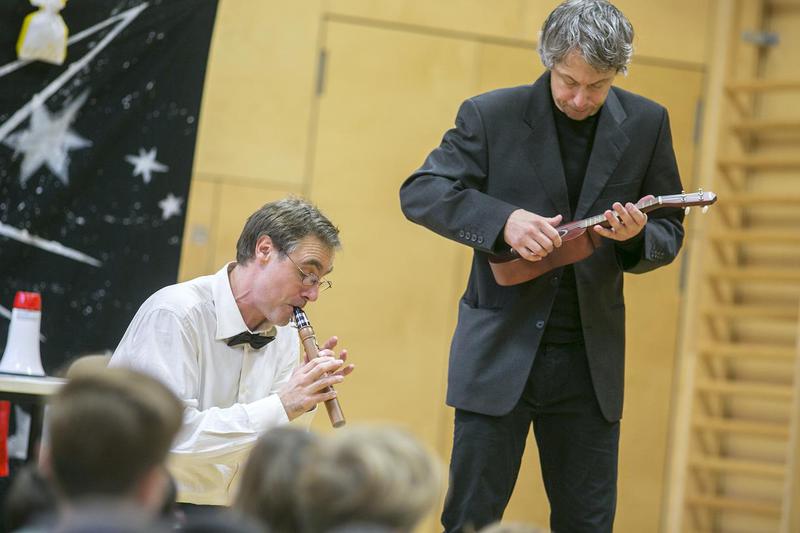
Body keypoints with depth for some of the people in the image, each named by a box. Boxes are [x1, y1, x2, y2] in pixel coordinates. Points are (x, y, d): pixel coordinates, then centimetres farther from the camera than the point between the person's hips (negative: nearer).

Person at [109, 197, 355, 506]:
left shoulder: (285, 338, 5)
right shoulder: (174, 314, -15)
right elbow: (168, 436, -25)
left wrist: (306, 396, -9)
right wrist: (279, 407, -24)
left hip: (226, 512, 6)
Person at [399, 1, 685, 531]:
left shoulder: (646, 124, 2)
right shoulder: (491, 115, -4)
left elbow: (670, 234, 9)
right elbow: (419, 193, -8)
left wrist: (637, 236, -16)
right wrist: (503, 221, -24)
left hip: (590, 364, 2)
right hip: (500, 352, -2)